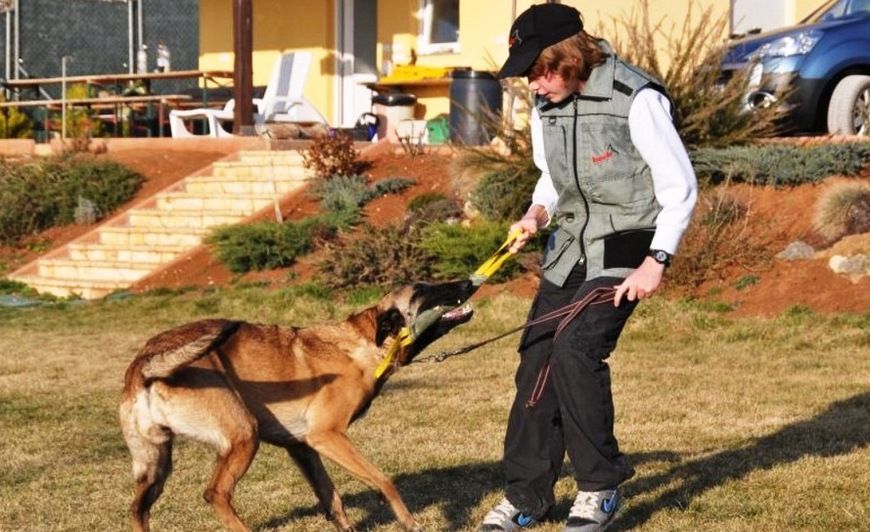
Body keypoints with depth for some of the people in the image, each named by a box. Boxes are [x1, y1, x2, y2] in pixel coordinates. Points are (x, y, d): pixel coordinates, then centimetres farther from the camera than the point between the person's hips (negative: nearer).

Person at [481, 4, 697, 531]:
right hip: (569, 249, 7)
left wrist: (657, 262, -19)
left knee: (576, 351, -20)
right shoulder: (546, 105, 3)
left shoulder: (636, 100, -18)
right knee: (537, 359, 2)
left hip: (623, 250, -7)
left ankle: (601, 487, -2)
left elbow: (680, 186, -14)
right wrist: (539, 211, -2)